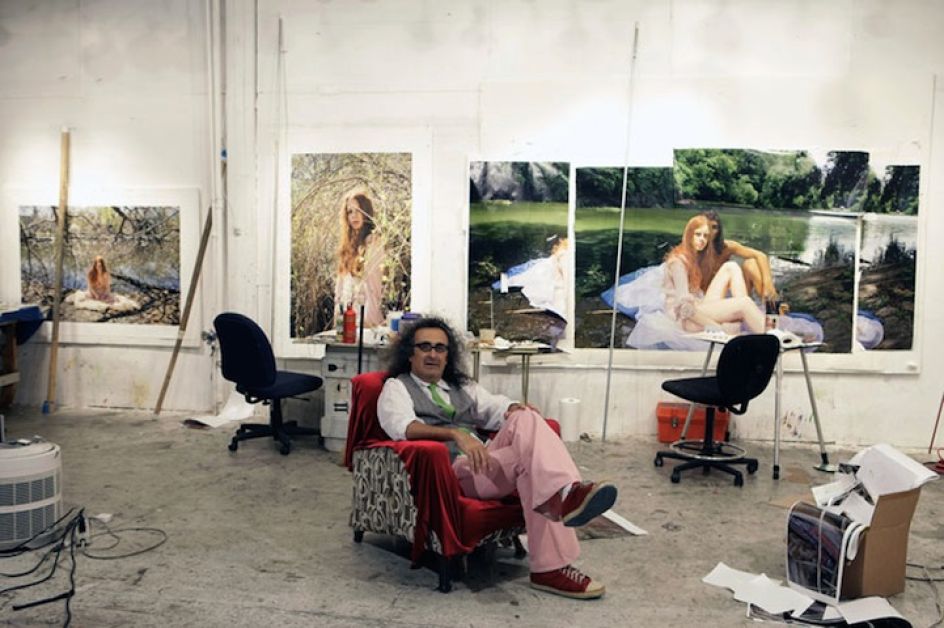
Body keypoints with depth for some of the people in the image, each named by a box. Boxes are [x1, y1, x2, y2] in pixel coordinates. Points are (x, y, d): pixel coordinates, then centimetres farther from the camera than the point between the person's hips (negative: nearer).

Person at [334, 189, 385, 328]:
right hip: (345, 311, 7)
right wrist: (338, 310, 12)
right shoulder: (348, 242, 11)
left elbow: (372, 280, -15)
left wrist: (368, 317, -20)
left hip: (364, 311, -7)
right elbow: (341, 280, 15)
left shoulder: (373, 241, -11)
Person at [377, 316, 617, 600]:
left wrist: (515, 410, -12)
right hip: (448, 470, -5)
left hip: (483, 459, 5)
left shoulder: (463, 387, 30)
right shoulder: (396, 387, 11)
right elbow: (404, 427, -11)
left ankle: (563, 495, -43)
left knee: (527, 420, -24)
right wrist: (455, 434, -28)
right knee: (532, 457, -27)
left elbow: (496, 407, 14)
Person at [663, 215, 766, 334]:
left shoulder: (699, 257, 18)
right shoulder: (678, 261, -12)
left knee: (731, 267, -2)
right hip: (687, 318, -9)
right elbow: (684, 302, -22)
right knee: (745, 303, -25)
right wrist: (720, 328, -25)